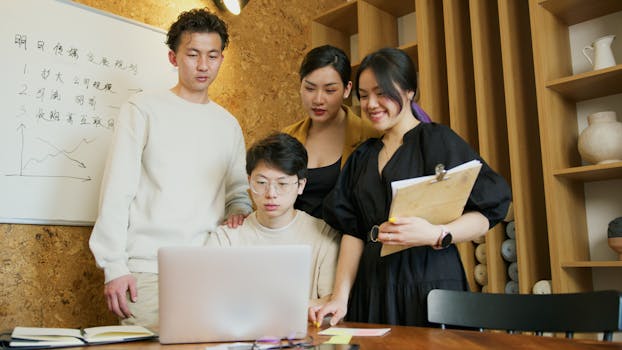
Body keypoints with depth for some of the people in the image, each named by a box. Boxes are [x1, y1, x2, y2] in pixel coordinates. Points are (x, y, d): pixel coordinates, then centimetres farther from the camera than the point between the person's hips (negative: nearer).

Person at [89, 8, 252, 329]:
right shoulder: (143, 109, 2)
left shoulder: (228, 125, 15)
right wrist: (114, 266, -8)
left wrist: (239, 212, -4)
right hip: (148, 271, -3)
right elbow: (117, 191, -3)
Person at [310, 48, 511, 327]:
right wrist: (340, 296, -5)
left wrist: (436, 235, -28)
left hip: (428, 285, -4)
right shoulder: (362, 157, 13)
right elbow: (353, 231, 6)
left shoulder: (437, 140, -4)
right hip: (372, 288, 4)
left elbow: (486, 213, -10)